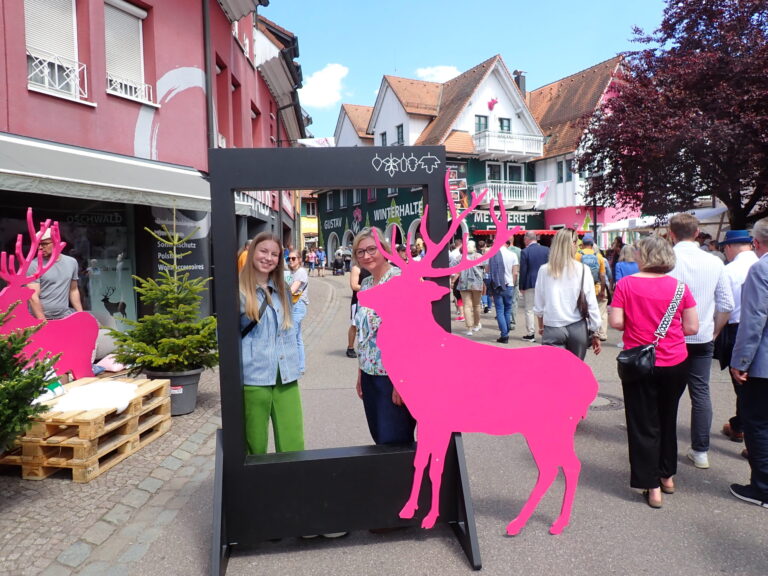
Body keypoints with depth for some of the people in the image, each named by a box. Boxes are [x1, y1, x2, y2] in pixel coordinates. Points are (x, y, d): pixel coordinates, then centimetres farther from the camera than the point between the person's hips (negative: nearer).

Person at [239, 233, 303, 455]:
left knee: (293, 444, 4)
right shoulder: (240, 291, -5)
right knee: (255, 446, 7)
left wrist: (295, 365, 14)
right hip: (254, 377, -4)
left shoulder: (283, 291, 14)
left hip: (286, 376, 5)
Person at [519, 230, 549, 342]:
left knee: (529, 310, 6)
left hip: (530, 284, -3)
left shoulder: (525, 252, -10)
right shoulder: (546, 250, 1)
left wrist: (522, 286, -1)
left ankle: (530, 334, 8)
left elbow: (523, 271, -9)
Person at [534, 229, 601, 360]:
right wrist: (595, 332, 8)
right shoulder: (583, 269, -4)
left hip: (553, 329, 0)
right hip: (578, 328, 1)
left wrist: (541, 326, 23)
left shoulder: (544, 270, -1)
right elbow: (591, 303, -2)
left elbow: (538, 305, 7)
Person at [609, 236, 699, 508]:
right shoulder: (679, 287, -4)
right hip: (675, 364, 3)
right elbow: (692, 327, -3)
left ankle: (652, 486, 12)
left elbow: (616, 322, -14)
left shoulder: (626, 284, -10)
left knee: (644, 425, 7)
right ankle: (667, 476, 35)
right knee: (667, 420, 20)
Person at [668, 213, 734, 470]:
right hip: (703, 339, 3)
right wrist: (713, 331, 16)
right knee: (701, 393, 10)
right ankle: (700, 451, 18)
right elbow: (726, 305, 3)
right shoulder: (715, 262, -1)